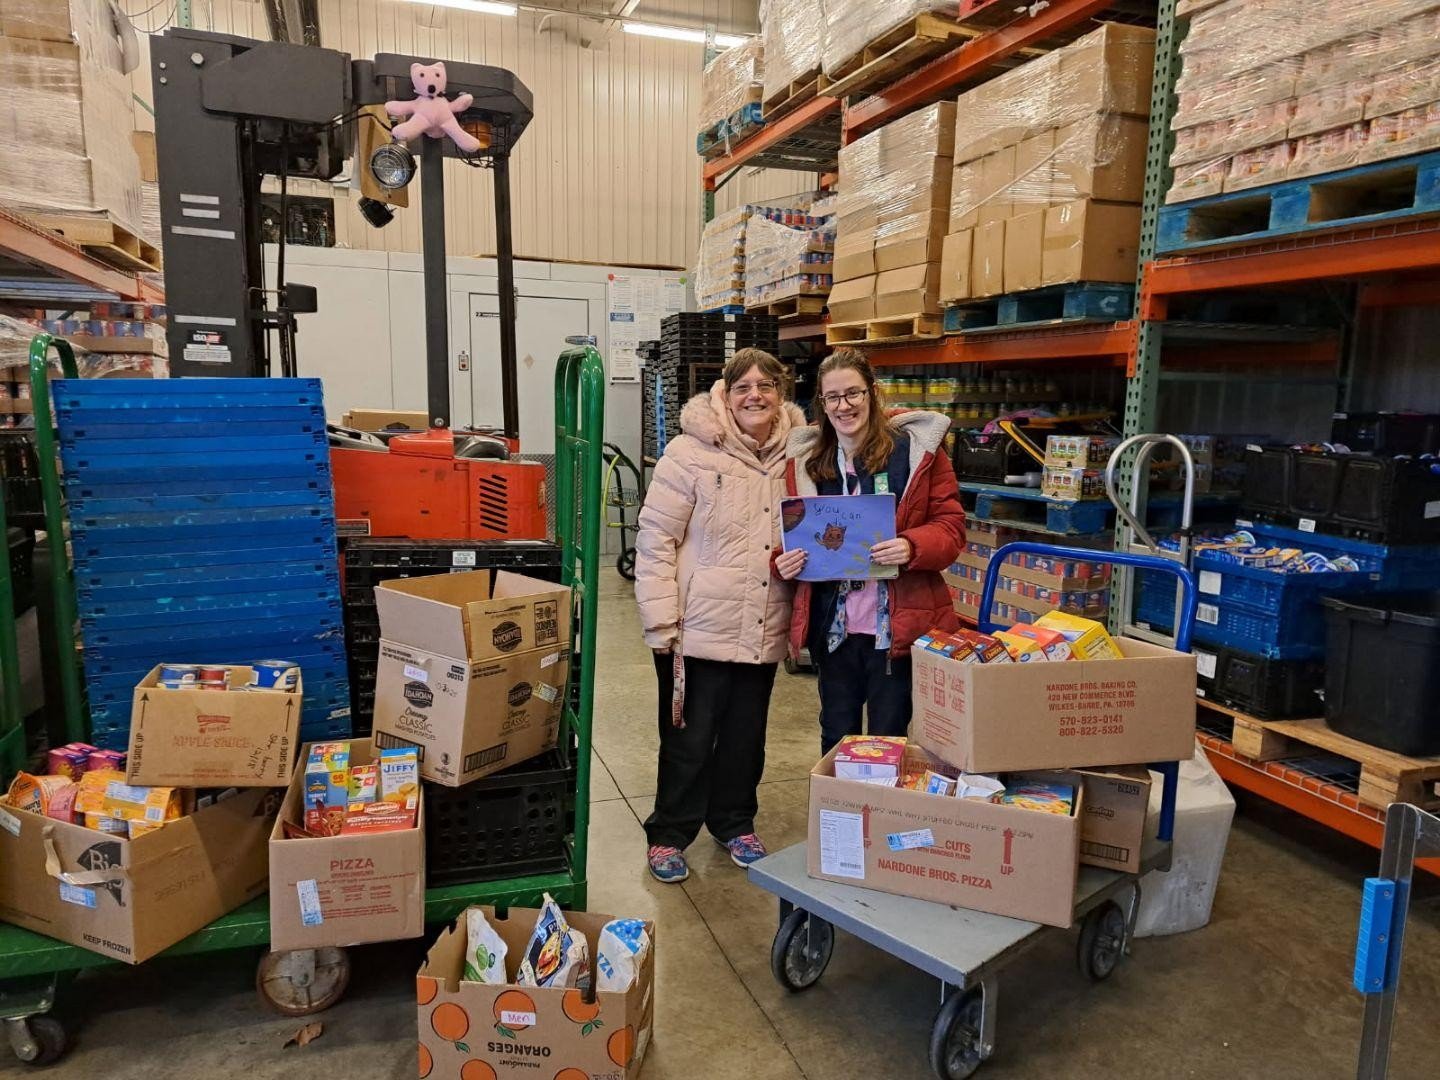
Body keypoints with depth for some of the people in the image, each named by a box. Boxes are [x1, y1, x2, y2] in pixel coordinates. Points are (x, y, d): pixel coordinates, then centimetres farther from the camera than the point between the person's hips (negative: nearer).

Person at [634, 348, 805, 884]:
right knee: (688, 739, 9)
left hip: (763, 633, 5)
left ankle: (734, 824, 40)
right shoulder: (691, 453, -12)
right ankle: (668, 835, 29)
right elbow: (655, 539, -12)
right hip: (698, 631, -4)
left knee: (746, 737, 19)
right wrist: (663, 623, -15)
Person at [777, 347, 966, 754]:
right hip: (833, 626, 3)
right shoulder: (804, 459, 7)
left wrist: (912, 547, -23)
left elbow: (950, 526, -3)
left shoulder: (917, 447, -2)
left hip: (899, 625, -3)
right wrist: (785, 560, -8)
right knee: (836, 740, 16)